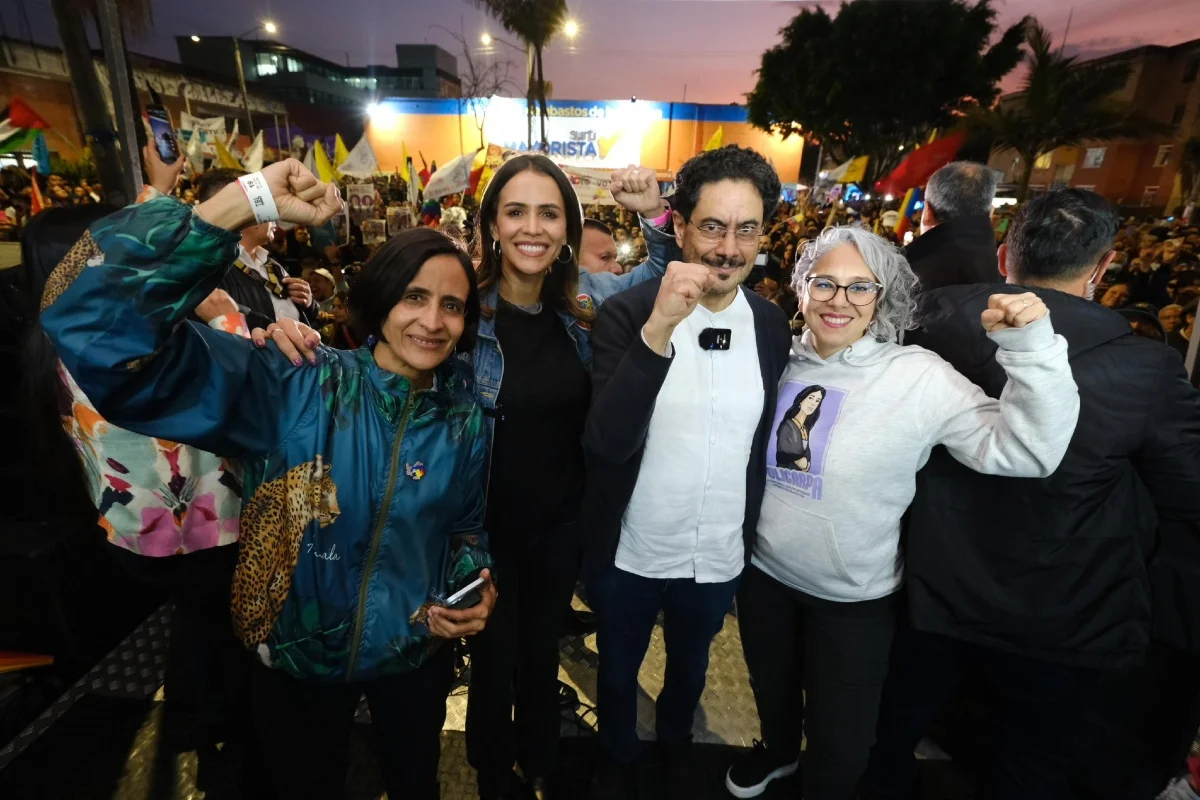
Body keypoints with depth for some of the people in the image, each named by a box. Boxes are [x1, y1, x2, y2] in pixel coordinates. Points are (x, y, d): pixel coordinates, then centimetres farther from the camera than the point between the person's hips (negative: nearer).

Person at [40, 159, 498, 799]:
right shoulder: (295, 386, -22)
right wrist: (248, 200, -37)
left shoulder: (465, 417, -11)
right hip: (296, 657, -2)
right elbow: (95, 320, -32)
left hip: (415, 657, 2)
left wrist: (472, 588, -14)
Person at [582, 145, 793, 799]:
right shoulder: (626, 314, -19)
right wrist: (657, 330, -41)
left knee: (690, 665, 29)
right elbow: (605, 444, -30)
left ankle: (675, 740, 62)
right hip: (629, 554, -2)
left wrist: (753, 537, 9)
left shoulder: (772, 325, -7)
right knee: (618, 669, 24)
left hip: (720, 558, 3)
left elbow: (766, 443, 4)